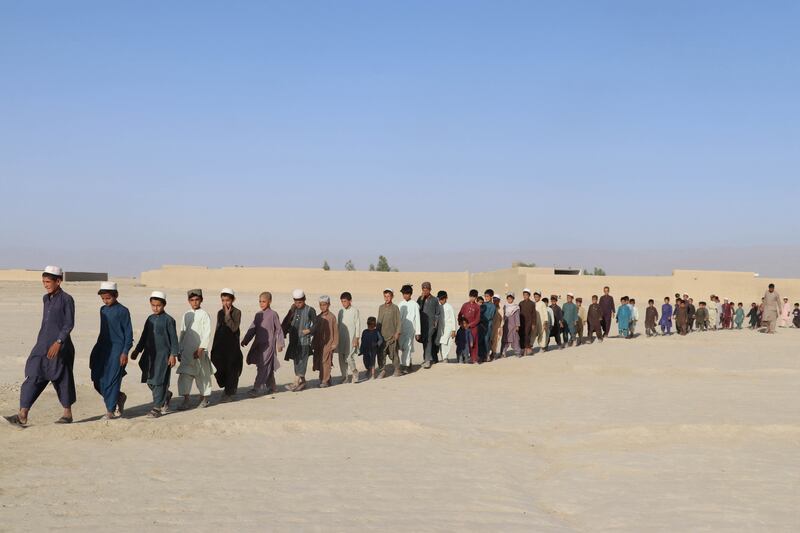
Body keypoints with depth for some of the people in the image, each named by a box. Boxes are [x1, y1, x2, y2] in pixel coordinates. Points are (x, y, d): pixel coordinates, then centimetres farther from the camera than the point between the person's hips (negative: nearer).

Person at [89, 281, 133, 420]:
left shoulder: (122, 311, -8)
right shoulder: (103, 310, 12)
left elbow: (128, 333, -8)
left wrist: (125, 352, -13)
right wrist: (97, 348, 20)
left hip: (117, 349, -7)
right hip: (103, 349, 7)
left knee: (112, 380, -7)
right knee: (98, 380, 5)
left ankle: (110, 410, 2)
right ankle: (119, 397, 26)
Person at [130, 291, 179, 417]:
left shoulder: (168, 320, -6)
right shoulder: (150, 319, 11)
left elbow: (174, 338, -6)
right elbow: (144, 337, 19)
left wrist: (173, 354, -10)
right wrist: (137, 350, 17)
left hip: (163, 354, -6)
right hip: (150, 354, 6)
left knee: (159, 381, -5)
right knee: (150, 381, 8)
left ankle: (157, 407, 2)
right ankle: (166, 396, 31)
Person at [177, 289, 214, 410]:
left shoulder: (204, 315, -5)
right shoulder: (186, 315, 9)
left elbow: (207, 333, -10)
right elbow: (181, 333, 14)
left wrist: (201, 349, -17)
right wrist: (179, 350, 11)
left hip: (199, 351, -4)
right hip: (187, 351, 4)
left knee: (202, 375, 8)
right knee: (185, 375, -6)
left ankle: (205, 398, 25)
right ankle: (186, 401, -5)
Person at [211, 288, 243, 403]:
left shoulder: (236, 312, -5)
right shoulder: (220, 313, 9)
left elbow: (234, 328, -18)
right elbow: (217, 329, 15)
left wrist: (228, 315, -19)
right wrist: (214, 347, 14)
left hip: (232, 345, -5)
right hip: (220, 345, 5)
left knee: (230, 369, 2)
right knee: (218, 368, 1)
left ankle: (229, 393, 13)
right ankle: (226, 387, 25)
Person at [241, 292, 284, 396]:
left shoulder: (273, 314, -6)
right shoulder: (258, 315, 12)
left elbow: (279, 329, -3)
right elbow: (252, 329, 14)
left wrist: (280, 343, -5)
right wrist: (245, 340, 7)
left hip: (269, 344, -6)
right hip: (258, 344, 6)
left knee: (263, 366, -10)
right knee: (268, 367, 12)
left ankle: (257, 388, -13)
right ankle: (271, 387, 23)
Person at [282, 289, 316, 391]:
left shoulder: (310, 310, -4)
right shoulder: (293, 310, 9)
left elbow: (315, 324, 2)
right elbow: (287, 323, 15)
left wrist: (309, 330, -11)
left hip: (304, 340, -6)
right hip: (294, 339, 6)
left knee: (301, 362, -7)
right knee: (296, 361, 11)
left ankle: (297, 383, -9)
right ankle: (302, 382, 21)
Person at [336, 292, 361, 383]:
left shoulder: (355, 311, -3)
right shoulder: (341, 311, 11)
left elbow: (358, 325, -4)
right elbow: (338, 324, 16)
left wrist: (356, 338, -9)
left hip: (351, 338, -5)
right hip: (341, 338, 5)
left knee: (349, 357, -12)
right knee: (341, 359, 3)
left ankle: (354, 375, 9)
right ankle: (344, 377, 11)